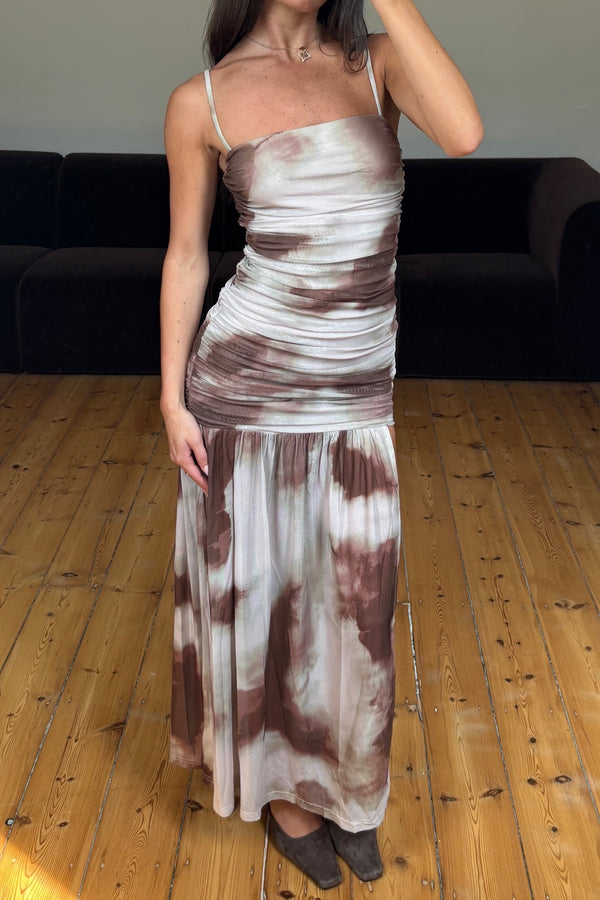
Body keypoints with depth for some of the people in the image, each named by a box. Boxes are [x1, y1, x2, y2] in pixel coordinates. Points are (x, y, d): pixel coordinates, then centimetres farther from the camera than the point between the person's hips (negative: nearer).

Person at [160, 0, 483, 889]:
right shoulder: (202, 100, -2)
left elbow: (463, 132, -19)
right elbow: (186, 254, 3)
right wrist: (172, 398, -1)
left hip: (358, 395, 2)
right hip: (245, 384, -1)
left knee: (352, 600, 13)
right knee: (254, 588, 12)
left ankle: (344, 788, 39)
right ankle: (282, 790, 37)